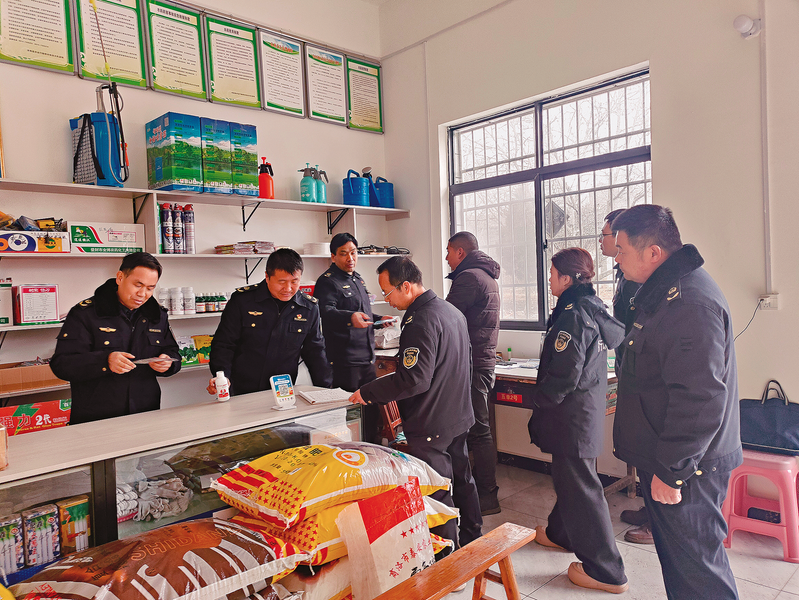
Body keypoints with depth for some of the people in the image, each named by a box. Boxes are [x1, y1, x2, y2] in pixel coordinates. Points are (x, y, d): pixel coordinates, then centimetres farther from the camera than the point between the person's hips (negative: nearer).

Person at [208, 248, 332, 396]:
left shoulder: (309, 308, 5)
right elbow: (223, 344, 2)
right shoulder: (242, 300, -3)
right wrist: (222, 377, -14)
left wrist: (327, 391, 7)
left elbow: (314, 352, 14)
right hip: (242, 393, -2)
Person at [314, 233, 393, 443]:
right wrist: (350, 317, -45)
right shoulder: (327, 282, -10)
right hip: (344, 361, -9)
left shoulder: (358, 279, 18)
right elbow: (326, 312, -28)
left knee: (372, 409, 16)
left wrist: (379, 320, 15)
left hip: (367, 358, 9)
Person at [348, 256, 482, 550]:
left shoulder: (421, 321, -23)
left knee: (437, 494, 3)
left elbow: (414, 379, -29)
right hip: (459, 416, 10)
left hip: (430, 426, -10)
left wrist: (367, 393, -19)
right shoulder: (452, 310, 8)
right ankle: (472, 543, 39)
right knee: (462, 480, 22)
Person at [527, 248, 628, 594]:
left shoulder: (573, 316, -22)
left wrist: (538, 400, -9)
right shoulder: (593, 310, 7)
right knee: (570, 478, 24)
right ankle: (560, 533, 44)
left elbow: (564, 375, -27)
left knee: (580, 486, 1)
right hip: (588, 411, 10)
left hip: (572, 418, -10)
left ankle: (605, 572, 12)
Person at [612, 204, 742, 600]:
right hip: (667, 461, 10)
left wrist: (672, 472, -21)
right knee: (676, 555, 22)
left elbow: (699, 400, -28)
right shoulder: (662, 292, 11)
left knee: (695, 563, 4)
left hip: (687, 469, -10)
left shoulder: (692, 303, -24)